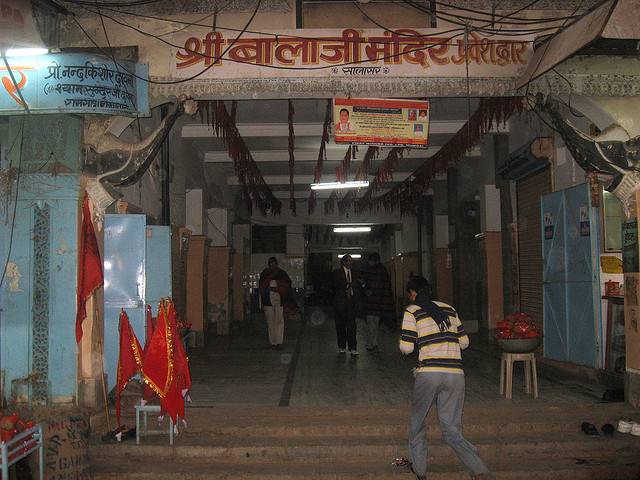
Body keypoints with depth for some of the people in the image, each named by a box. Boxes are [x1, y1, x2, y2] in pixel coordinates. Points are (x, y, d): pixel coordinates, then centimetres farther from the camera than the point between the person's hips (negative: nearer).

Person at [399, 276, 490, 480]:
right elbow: (464, 342, 18)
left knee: (417, 421, 20)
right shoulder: (449, 309, 15)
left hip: (429, 373, -4)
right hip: (455, 374, 4)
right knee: (451, 430, 9)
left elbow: (406, 348, -3)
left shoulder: (412, 312, 1)